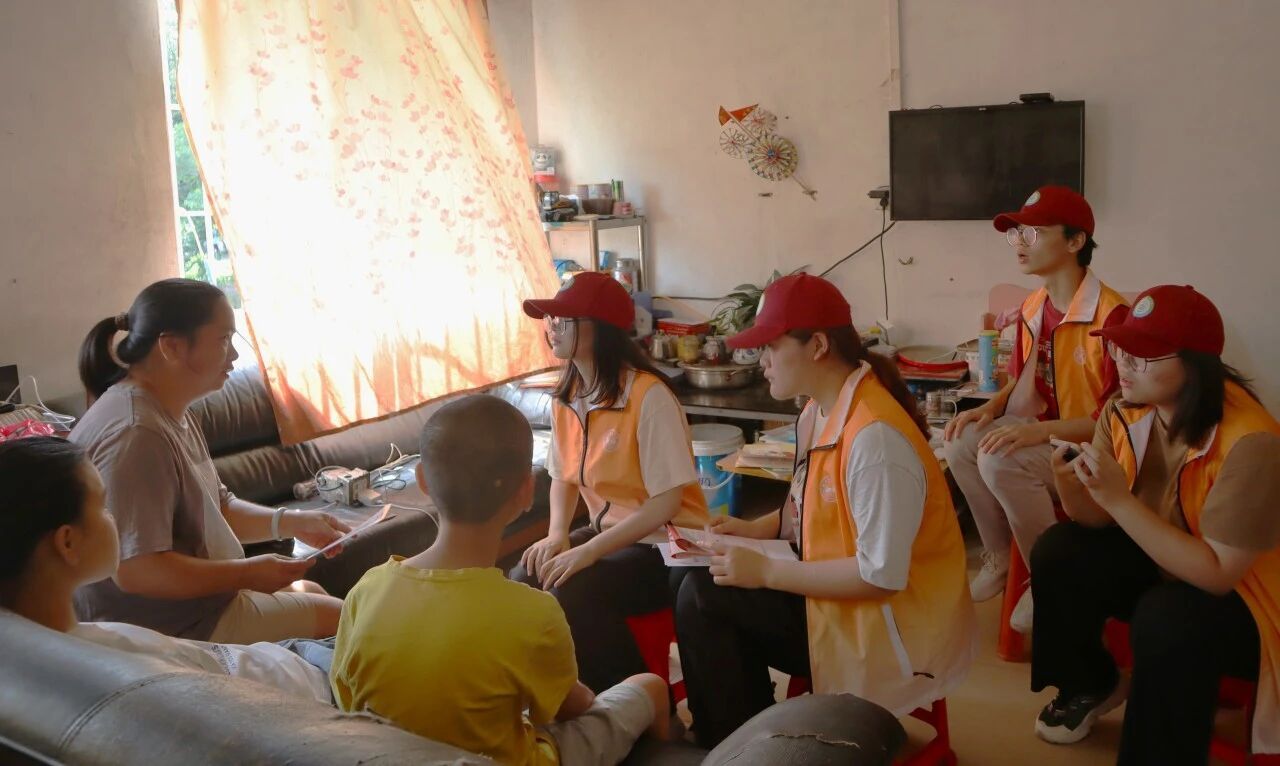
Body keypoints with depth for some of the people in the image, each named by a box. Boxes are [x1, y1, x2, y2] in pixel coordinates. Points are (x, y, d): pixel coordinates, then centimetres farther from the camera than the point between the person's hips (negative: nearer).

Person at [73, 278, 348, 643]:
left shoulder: (172, 414, 5)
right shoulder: (136, 434, -28)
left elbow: (216, 507, 13)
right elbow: (136, 570, -32)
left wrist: (291, 522, -2)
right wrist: (248, 573, -23)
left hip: (197, 604, 10)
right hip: (178, 629, -10)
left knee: (311, 591, 25)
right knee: (340, 617, -1)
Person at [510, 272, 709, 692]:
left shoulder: (649, 396, -22)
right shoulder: (565, 398, 1)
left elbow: (667, 502, -23)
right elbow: (563, 477, 13)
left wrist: (589, 552, -27)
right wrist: (557, 535, -8)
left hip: (665, 544, -7)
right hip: (608, 532, 7)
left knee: (572, 595, -27)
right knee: (523, 583, -14)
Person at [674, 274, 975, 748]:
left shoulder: (876, 437, -27)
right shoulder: (818, 413, 2)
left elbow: (881, 576, -27)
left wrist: (766, 572, -22)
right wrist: (757, 529, 2)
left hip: (895, 629, -9)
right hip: (841, 597, 9)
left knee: (702, 600, -13)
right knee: (706, 592, 7)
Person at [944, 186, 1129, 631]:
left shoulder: (1111, 315, -24)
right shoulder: (1032, 308, 3)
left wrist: (1038, 431, -30)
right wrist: (992, 407, -5)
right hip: (1041, 434, 8)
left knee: (1000, 461, -29)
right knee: (961, 443, -14)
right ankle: (999, 558, 4)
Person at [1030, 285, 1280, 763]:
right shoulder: (1125, 413, -11)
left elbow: (1216, 573, -32)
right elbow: (1101, 520, -6)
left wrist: (1118, 498, -38)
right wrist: (1070, 487, -29)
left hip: (1240, 595, -7)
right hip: (1161, 562, 7)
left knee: (1165, 619, -34)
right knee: (1059, 554, -11)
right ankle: (1089, 685, 16)